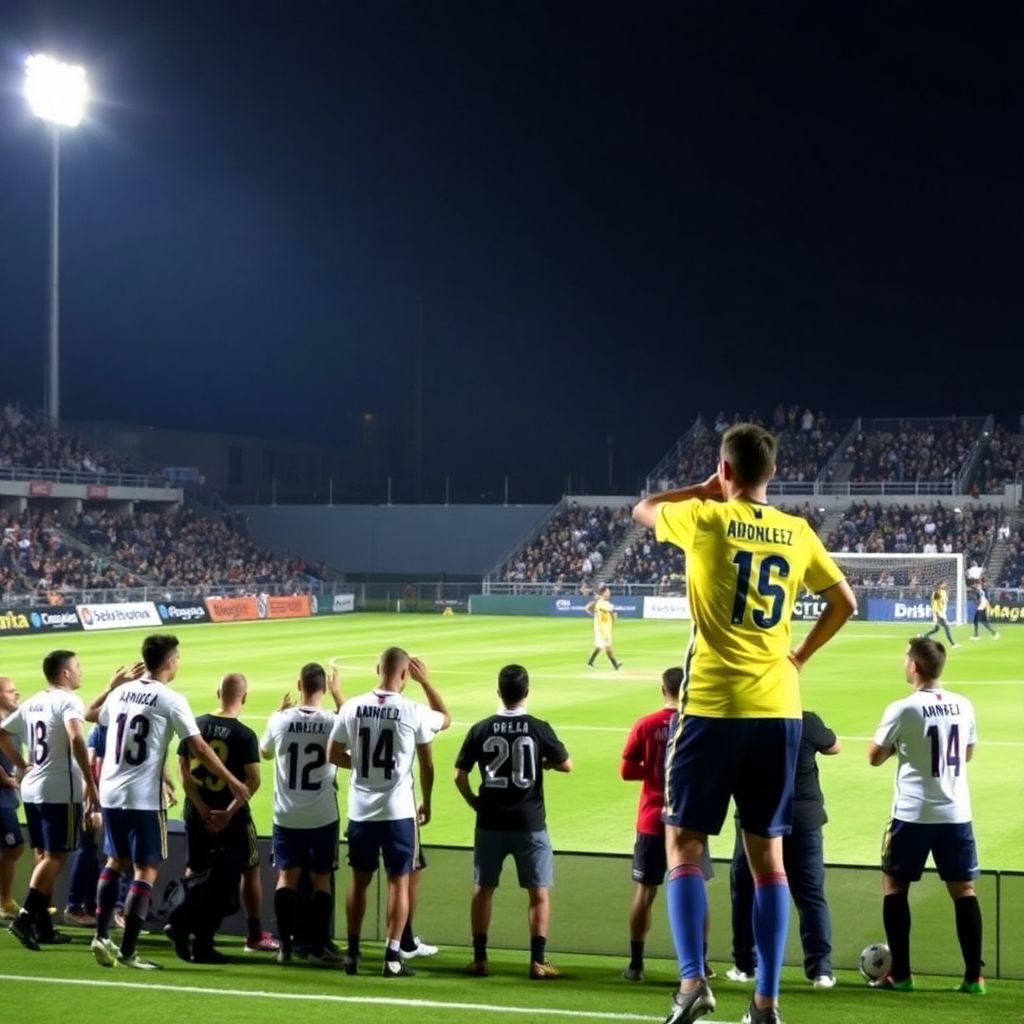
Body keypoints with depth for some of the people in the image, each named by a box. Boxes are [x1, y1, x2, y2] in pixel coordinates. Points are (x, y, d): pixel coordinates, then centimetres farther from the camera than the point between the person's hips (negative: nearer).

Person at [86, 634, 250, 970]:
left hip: (111, 793, 7)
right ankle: (127, 951, -3)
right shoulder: (170, 700, -9)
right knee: (146, 870, 0)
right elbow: (199, 747, -11)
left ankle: (102, 937, 18)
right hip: (144, 798, -6)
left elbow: (90, 714, 29)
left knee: (115, 862, 21)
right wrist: (231, 781, -3)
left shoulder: (121, 693, 8)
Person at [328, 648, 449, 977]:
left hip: (360, 811, 3)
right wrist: (426, 681, 14)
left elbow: (334, 755, 4)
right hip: (398, 811, -3)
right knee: (399, 882, 5)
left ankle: (352, 953, 20)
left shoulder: (352, 708, -4)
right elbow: (446, 719, 9)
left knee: (359, 880, 14)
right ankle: (393, 956, 4)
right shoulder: (413, 712, -11)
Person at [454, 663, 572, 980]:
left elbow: (459, 775, -2)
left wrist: (474, 802, 12)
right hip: (529, 823, -2)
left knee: (482, 889, 12)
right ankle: (538, 961, 4)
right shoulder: (538, 728, -8)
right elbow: (566, 765, 2)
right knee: (538, 893, 7)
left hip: (490, 823, 2)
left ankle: (479, 959, 13)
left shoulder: (481, 730, -3)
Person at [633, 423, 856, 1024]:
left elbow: (641, 510, 15)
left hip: (713, 707, -4)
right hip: (779, 710, 4)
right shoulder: (798, 533, 7)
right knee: (768, 854, 7)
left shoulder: (706, 518, -4)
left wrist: (705, 492, 24)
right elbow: (845, 603, 14)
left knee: (684, 843, 5)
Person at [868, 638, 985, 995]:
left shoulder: (903, 709, -10)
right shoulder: (963, 706, 4)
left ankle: (900, 974, 6)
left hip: (913, 813, -4)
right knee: (964, 889, 7)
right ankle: (974, 976, 4)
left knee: (894, 886, 9)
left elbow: (874, 757, -2)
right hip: (956, 813, 4)